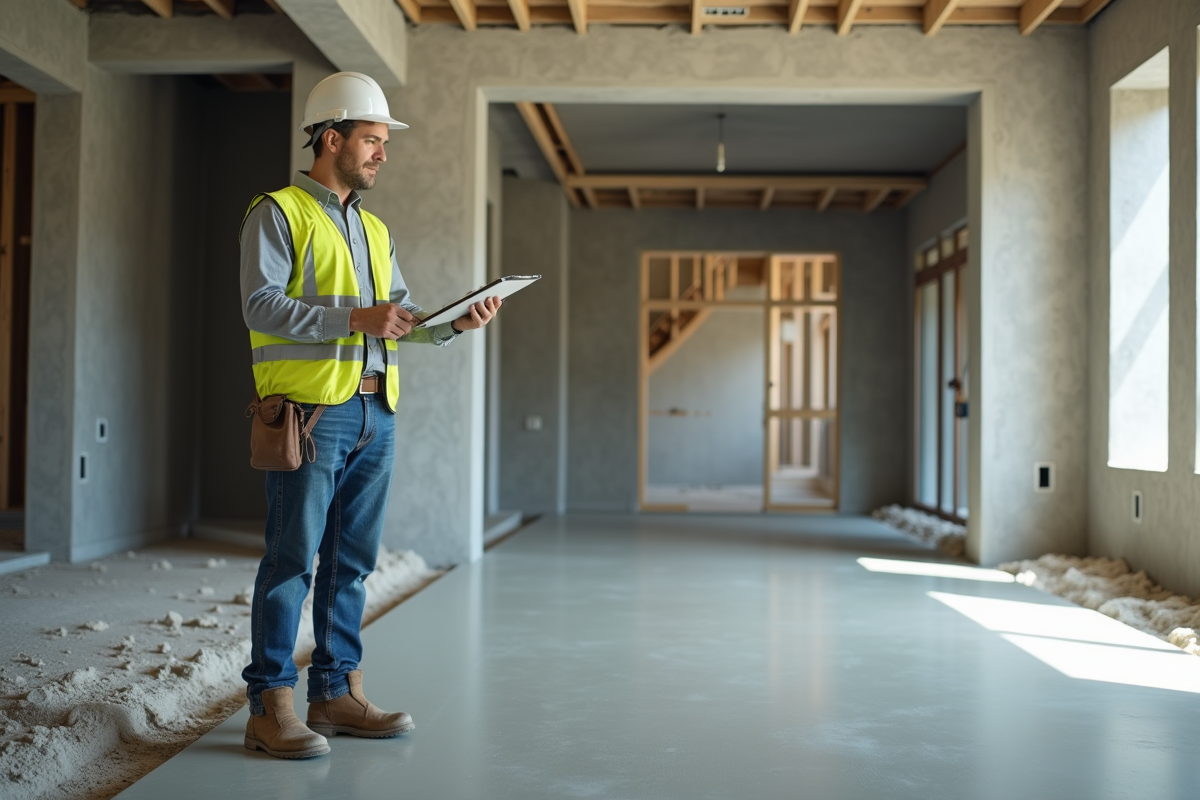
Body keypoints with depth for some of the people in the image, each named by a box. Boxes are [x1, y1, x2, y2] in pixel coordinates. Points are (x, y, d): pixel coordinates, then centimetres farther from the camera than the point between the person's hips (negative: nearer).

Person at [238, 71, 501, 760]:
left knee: (352, 560, 9)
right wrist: (355, 318, -21)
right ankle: (270, 707, 0)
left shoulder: (374, 229, 22)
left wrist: (457, 323, 2)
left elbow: (403, 318, 21)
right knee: (293, 560, -6)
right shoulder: (279, 213, -1)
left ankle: (337, 692, 17)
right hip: (309, 409, -7)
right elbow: (262, 305, -12)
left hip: (374, 412, 7)